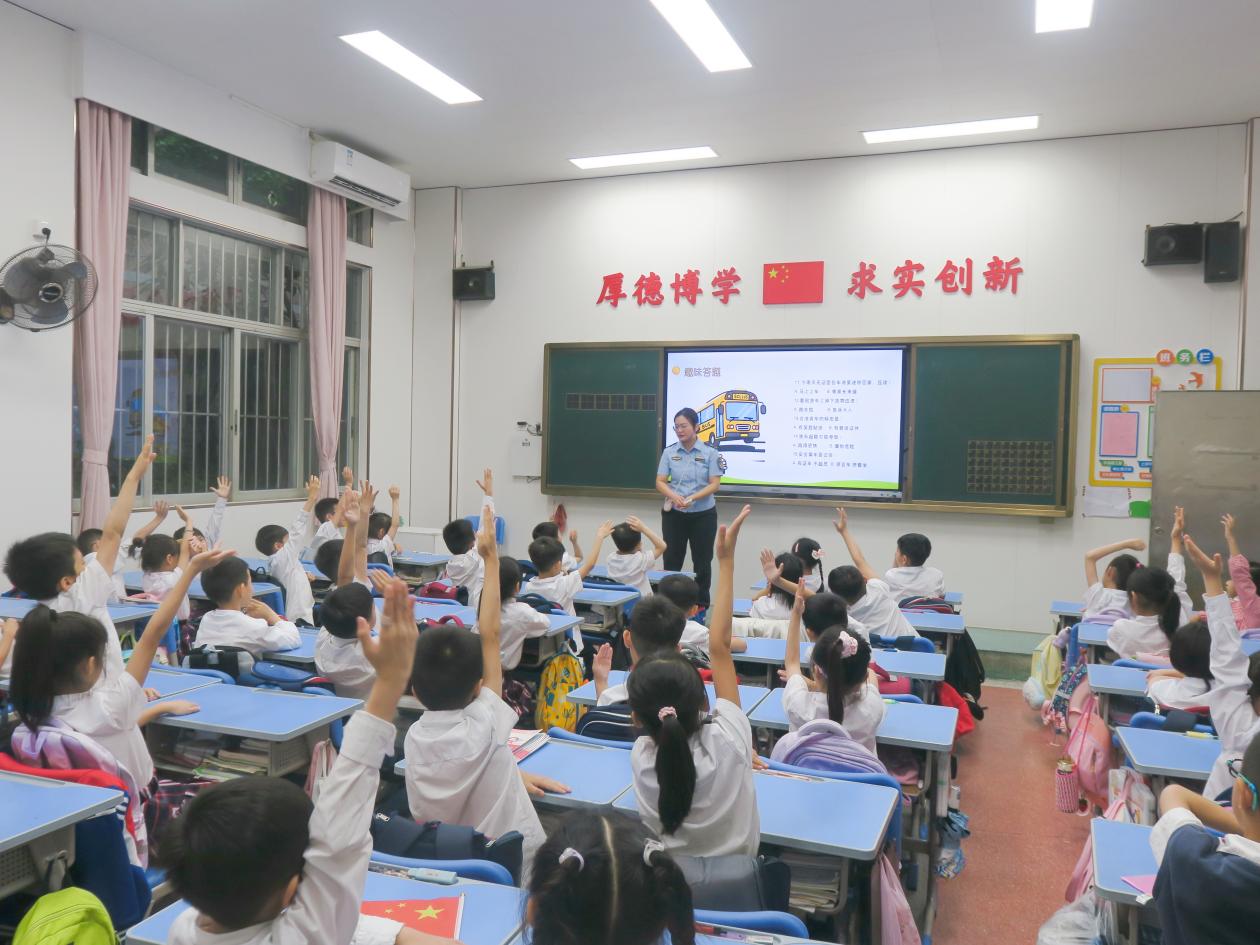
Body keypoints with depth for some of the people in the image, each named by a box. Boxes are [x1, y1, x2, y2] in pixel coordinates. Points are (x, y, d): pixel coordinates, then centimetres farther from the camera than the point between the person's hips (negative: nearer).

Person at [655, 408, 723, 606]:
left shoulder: (710, 453, -6)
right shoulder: (669, 452, 0)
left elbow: (715, 484, -9)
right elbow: (660, 482, -1)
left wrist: (693, 498, -24)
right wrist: (674, 496, -22)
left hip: (703, 515, -1)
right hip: (674, 515, 2)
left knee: (702, 561, 9)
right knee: (671, 560, 6)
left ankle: (701, 604, 22)